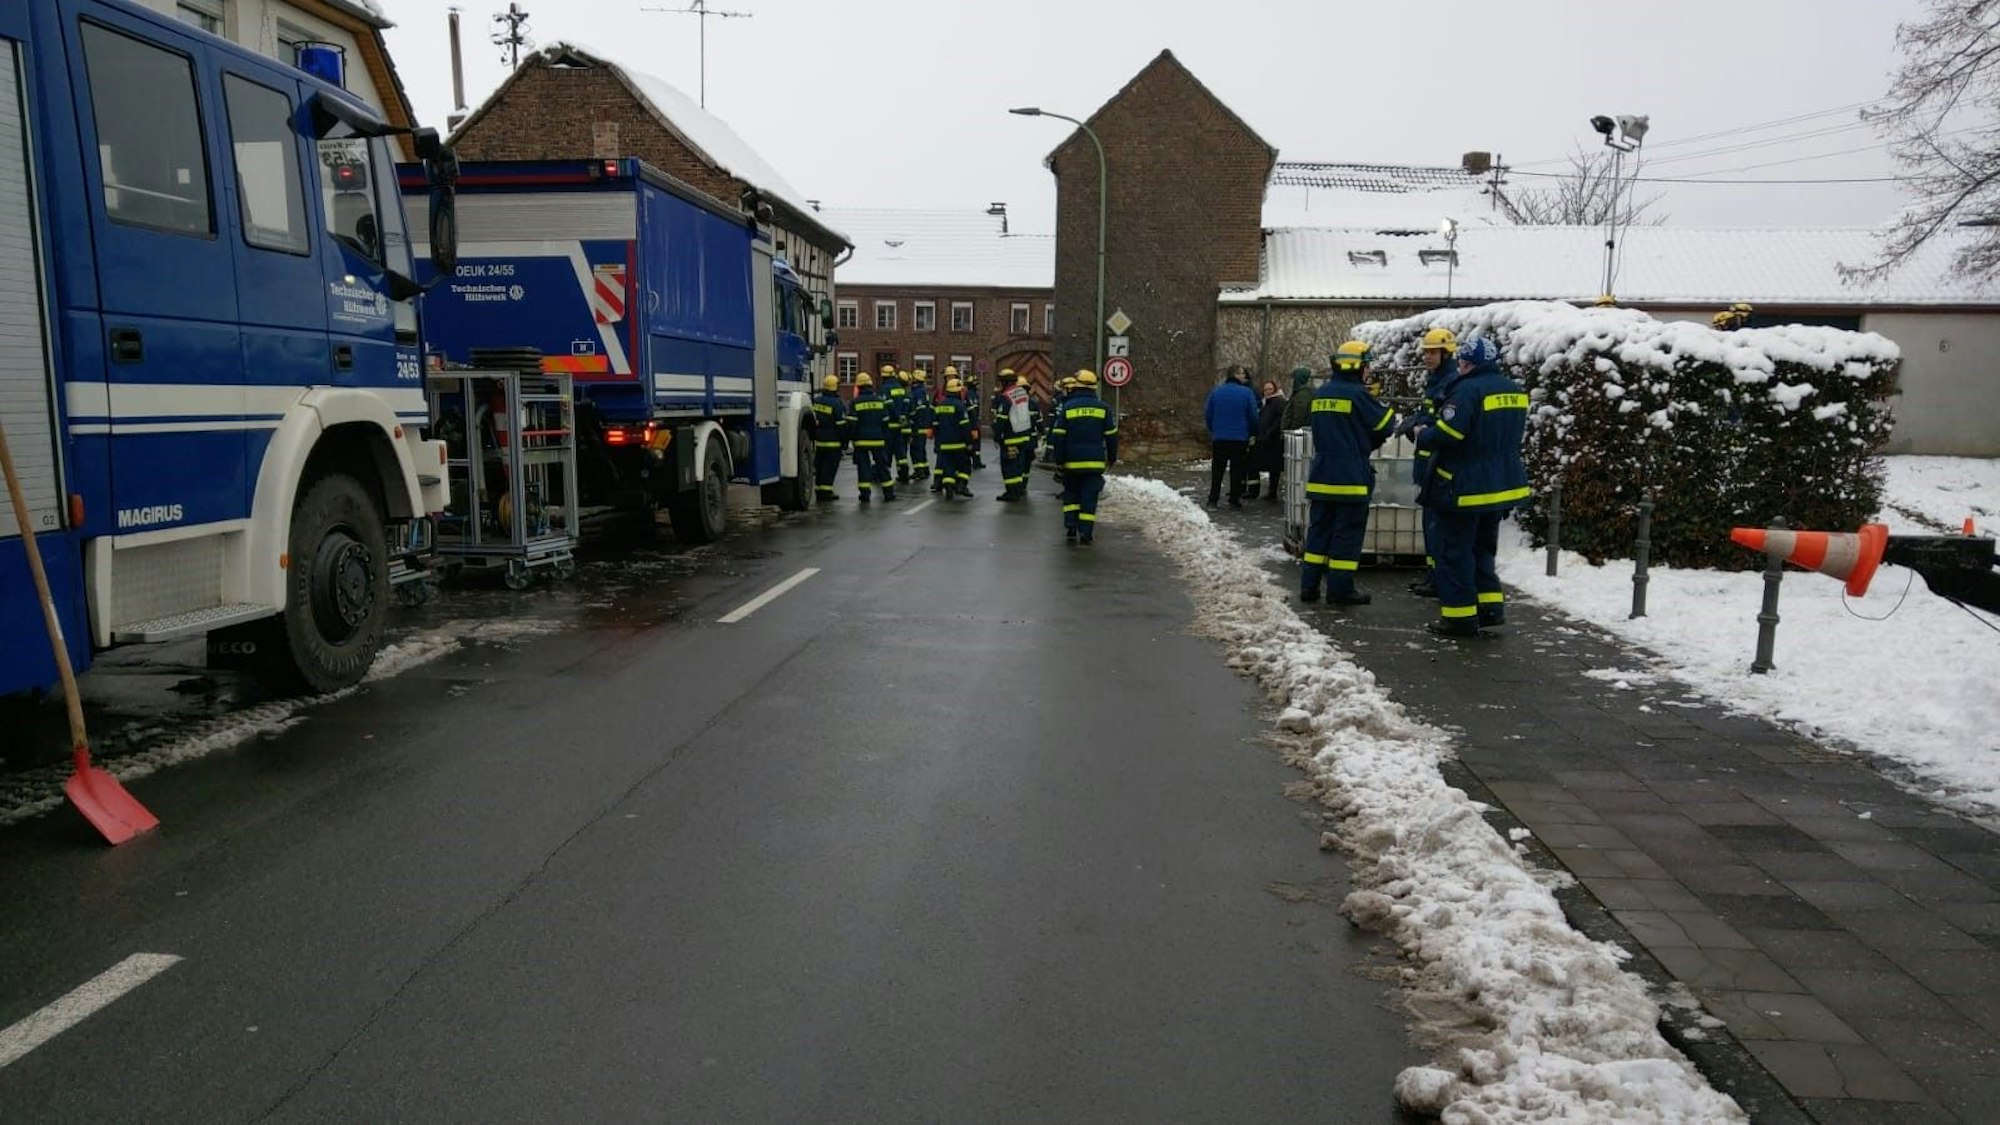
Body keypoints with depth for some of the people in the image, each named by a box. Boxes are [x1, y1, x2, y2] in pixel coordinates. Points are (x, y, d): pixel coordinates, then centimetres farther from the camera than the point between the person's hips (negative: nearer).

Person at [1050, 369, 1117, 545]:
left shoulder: (1068, 407, -2)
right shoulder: (1103, 407, 0)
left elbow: (1059, 437, -4)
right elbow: (1111, 436, 3)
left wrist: (1059, 460, 2)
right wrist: (1112, 458, 13)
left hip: (1072, 461, 0)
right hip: (1095, 461, 0)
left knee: (1071, 494, 17)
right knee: (1089, 497, 2)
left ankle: (1070, 528, 5)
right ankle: (1085, 534, -3)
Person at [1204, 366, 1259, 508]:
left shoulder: (1215, 392, 0)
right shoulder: (1247, 393, -7)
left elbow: (1208, 414, 4)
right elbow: (1253, 417, -5)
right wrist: (1252, 433, 10)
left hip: (1219, 437, 2)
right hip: (1240, 438, -2)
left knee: (1217, 469, 10)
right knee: (1237, 470, 5)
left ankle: (1213, 499, 8)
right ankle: (1234, 500, 5)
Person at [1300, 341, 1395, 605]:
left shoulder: (1320, 393, 9)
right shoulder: (1358, 394, -13)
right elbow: (1384, 425, -5)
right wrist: (1389, 413, 17)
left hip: (1322, 476, 7)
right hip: (1351, 477, -7)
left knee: (1319, 528, 12)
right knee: (1347, 533, 0)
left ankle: (1309, 586, 13)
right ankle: (1340, 590, 3)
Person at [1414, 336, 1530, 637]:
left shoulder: (1468, 389, -19)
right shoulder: (1515, 391, 8)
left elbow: (1446, 433, -25)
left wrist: (1423, 436, -6)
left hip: (1464, 487, -8)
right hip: (1502, 485, 8)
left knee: (1455, 550, 1)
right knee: (1483, 547, 21)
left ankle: (1460, 616, 4)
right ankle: (1490, 606, 21)